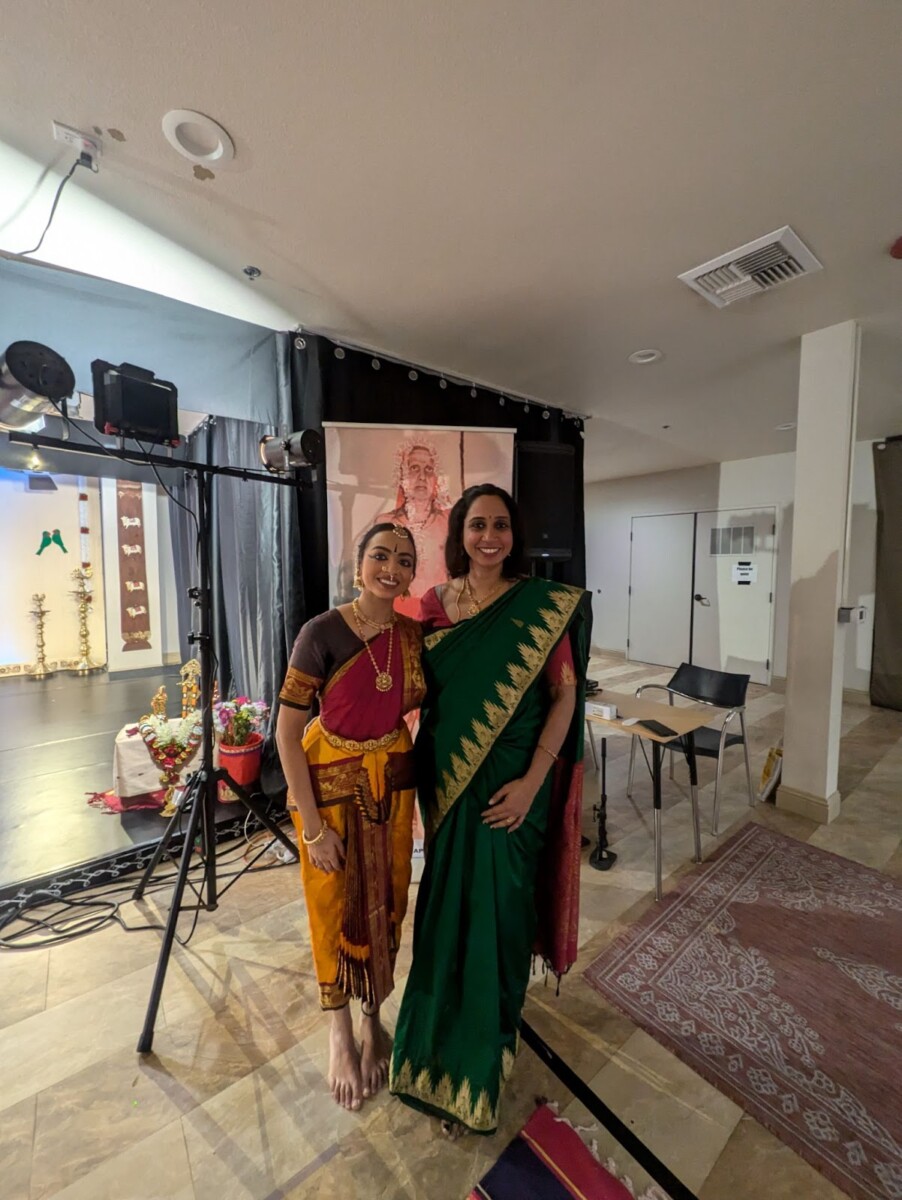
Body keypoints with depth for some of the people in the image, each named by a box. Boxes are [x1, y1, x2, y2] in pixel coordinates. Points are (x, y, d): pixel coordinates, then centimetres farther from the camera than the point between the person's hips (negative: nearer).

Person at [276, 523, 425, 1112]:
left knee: (385, 904, 18)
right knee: (337, 907, 14)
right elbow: (287, 731, -17)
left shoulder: (413, 634, -6)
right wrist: (314, 827, -14)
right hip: (330, 781, -3)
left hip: (392, 780, 4)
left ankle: (373, 1019, 46)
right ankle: (341, 1032, 43)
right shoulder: (323, 632, -20)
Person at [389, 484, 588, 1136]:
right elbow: (425, 694, 7)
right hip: (449, 780, 3)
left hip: (512, 782, -3)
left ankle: (484, 1045, 41)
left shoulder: (544, 604, -8)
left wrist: (532, 781, -15)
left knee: (498, 905, 11)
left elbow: (565, 695, -9)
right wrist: (428, 775, 3)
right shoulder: (435, 604, 1)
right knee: (446, 900, 18)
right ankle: (444, 1031, 48)